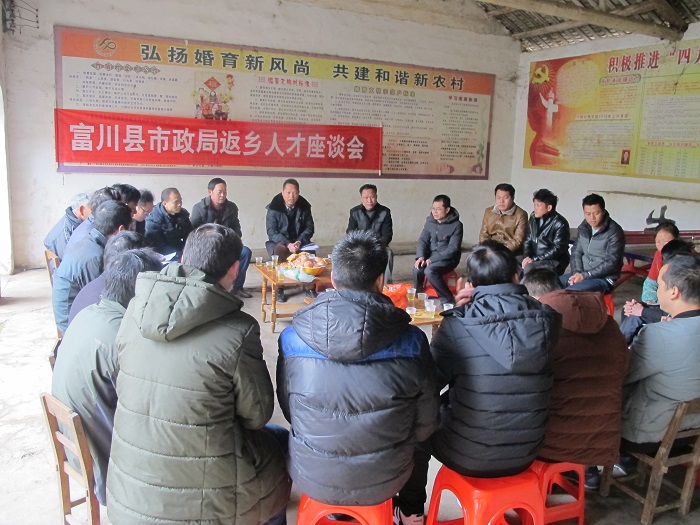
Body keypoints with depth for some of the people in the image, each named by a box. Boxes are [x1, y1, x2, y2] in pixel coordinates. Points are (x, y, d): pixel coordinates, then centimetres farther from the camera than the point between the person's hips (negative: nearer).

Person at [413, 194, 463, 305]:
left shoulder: (456, 225, -13)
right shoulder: (430, 221, 3)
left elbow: (452, 249, -17)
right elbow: (422, 240, 6)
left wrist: (432, 260, -24)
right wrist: (421, 256, -14)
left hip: (448, 259, -4)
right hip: (431, 256, 5)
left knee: (429, 271, -31)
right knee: (417, 269, -25)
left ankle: (448, 300, -15)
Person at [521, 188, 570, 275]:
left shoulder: (560, 223, -11)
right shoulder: (533, 219, 7)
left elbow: (557, 249, -15)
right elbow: (527, 241, 13)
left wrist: (534, 259, -19)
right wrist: (527, 257, -6)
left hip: (555, 261, -6)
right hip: (534, 259, 6)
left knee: (529, 268, -30)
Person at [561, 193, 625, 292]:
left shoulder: (614, 232, -13)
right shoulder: (584, 227, 7)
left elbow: (611, 263, -17)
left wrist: (585, 275, -21)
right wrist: (577, 272, -9)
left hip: (604, 278, -6)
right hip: (582, 274, 7)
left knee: (571, 291, -33)